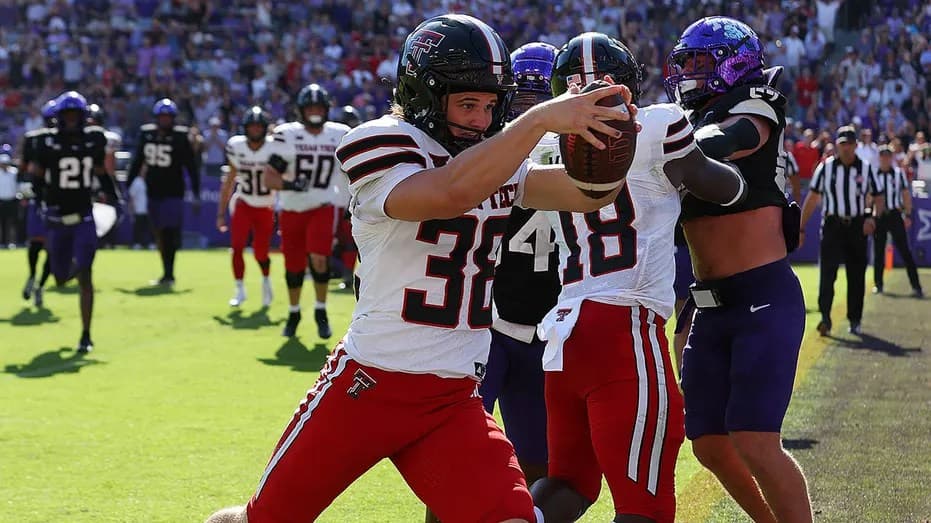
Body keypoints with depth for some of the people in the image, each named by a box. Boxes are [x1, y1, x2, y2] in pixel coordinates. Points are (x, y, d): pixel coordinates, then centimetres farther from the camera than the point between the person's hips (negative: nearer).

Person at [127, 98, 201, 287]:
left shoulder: (180, 137, -6)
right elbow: (137, 162, 15)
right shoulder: (147, 134, 6)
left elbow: (191, 167, -3)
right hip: (153, 192, 4)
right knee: (160, 235, 9)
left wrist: (196, 195, -6)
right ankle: (167, 274, 18)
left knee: (170, 233, -12)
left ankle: (169, 274, -9)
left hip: (173, 192, -4)